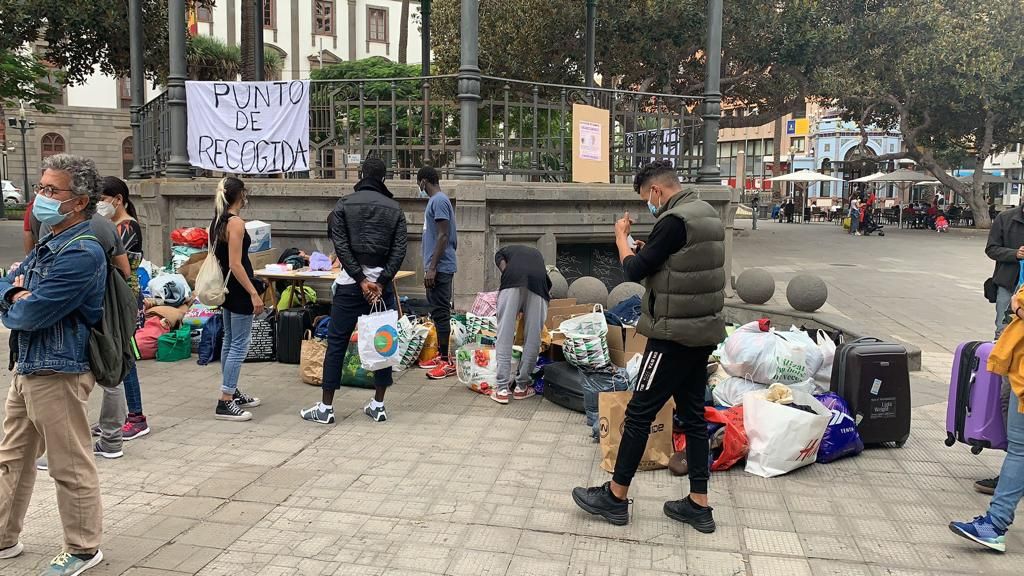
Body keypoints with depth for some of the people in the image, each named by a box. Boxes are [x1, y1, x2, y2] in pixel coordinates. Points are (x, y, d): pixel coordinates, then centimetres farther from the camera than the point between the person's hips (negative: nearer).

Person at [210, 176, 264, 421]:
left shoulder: (217, 222, 10)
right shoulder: (236, 223, -17)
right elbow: (235, 264, -21)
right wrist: (254, 293, -21)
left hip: (226, 288, 10)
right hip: (238, 289, -10)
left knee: (230, 341, 18)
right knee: (240, 344, -5)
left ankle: (232, 392, 29)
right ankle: (225, 402, -4)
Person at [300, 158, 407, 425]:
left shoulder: (344, 205, 2)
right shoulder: (394, 208, 6)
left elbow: (341, 247, -7)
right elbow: (399, 250, -4)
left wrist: (361, 281, -8)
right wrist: (381, 283, -8)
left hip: (350, 283, -1)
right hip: (382, 282, 2)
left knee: (336, 343, 5)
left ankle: (326, 408, 8)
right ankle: (378, 406, 14)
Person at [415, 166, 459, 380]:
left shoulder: (439, 201, -14)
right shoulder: (436, 200, 17)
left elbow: (443, 236, -20)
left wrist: (432, 268, -21)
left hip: (440, 268, -10)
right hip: (437, 267, 10)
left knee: (440, 313, -7)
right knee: (438, 312, 14)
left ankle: (446, 362, -3)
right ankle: (440, 355, 21)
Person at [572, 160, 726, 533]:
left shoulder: (675, 220, -17)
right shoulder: (708, 215, 13)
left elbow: (634, 271, -15)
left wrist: (621, 239, 1)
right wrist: (646, 250, 11)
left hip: (675, 335, -9)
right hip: (703, 332, 9)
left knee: (639, 413, 1)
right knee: (693, 415, 13)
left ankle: (615, 496, 12)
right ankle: (698, 505, 19)